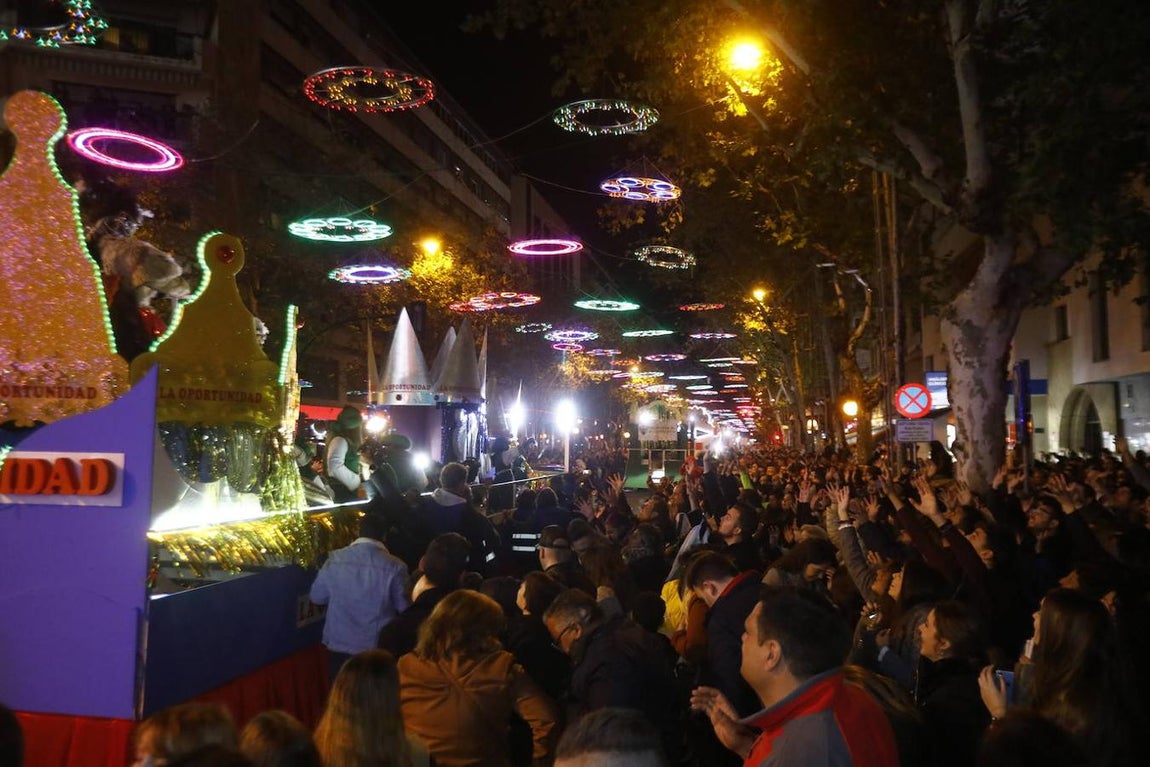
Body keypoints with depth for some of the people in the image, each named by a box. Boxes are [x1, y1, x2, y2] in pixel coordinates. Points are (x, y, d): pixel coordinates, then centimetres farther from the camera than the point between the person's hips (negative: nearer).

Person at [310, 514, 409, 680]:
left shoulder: (335, 559, -9)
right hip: (378, 649, -2)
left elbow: (317, 597, 4)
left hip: (339, 646, 2)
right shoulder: (395, 567, -17)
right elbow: (405, 607, -5)